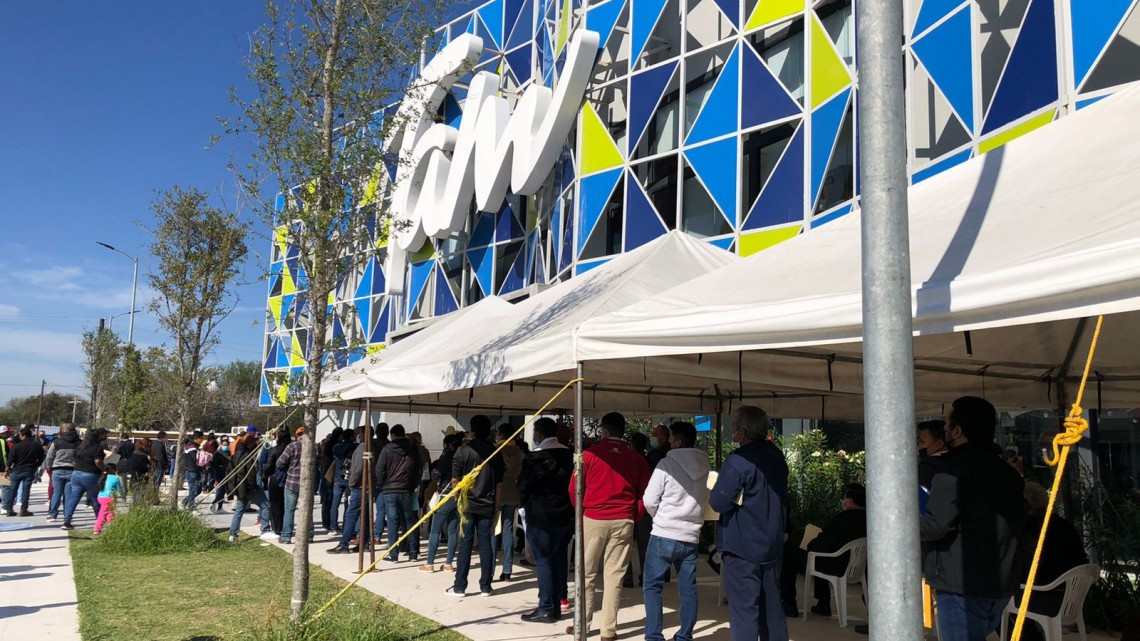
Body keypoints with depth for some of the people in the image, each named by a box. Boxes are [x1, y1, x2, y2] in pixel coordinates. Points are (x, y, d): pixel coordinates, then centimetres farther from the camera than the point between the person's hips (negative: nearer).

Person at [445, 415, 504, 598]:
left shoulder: (464, 450, -7)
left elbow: (455, 480, -6)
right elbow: (499, 482, 5)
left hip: (468, 504, -2)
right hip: (487, 505, 2)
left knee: (465, 544, 2)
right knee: (485, 544, 7)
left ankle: (459, 587, 5)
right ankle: (485, 587, 11)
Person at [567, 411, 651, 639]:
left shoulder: (590, 454, -5)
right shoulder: (637, 459, 2)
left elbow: (573, 489, -4)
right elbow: (644, 493, 2)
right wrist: (633, 517, 12)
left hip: (593, 519, -2)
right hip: (623, 522, 2)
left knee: (587, 574, 10)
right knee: (614, 576, 6)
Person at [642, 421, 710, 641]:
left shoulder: (667, 463, -12)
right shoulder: (704, 466, 6)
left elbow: (650, 500, -10)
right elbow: (704, 500, 12)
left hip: (664, 535, -5)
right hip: (691, 536, 5)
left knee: (652, 586, 4)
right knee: (688, 589, 11)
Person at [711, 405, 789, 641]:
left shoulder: (738, 460, -18)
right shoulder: (777, 456, 7)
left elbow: (718, 502, -19)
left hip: (742, 548, -7)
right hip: (772, 546, 8)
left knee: (744, 611, -2)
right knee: (772, 609, 15)